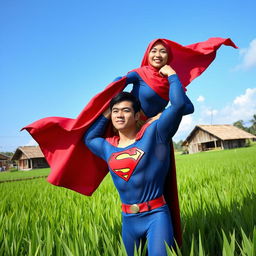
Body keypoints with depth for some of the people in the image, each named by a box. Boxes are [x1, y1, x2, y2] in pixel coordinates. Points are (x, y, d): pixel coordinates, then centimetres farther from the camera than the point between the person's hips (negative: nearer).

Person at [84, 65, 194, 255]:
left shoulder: (154, 132, -6)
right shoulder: (107, 147, 8)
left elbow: (179, 104, -13)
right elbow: (88, 138, 25)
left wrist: (171, 73, 0)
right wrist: (106, 113, 17)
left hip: (156, 214, -5)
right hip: (128, 219, 5)